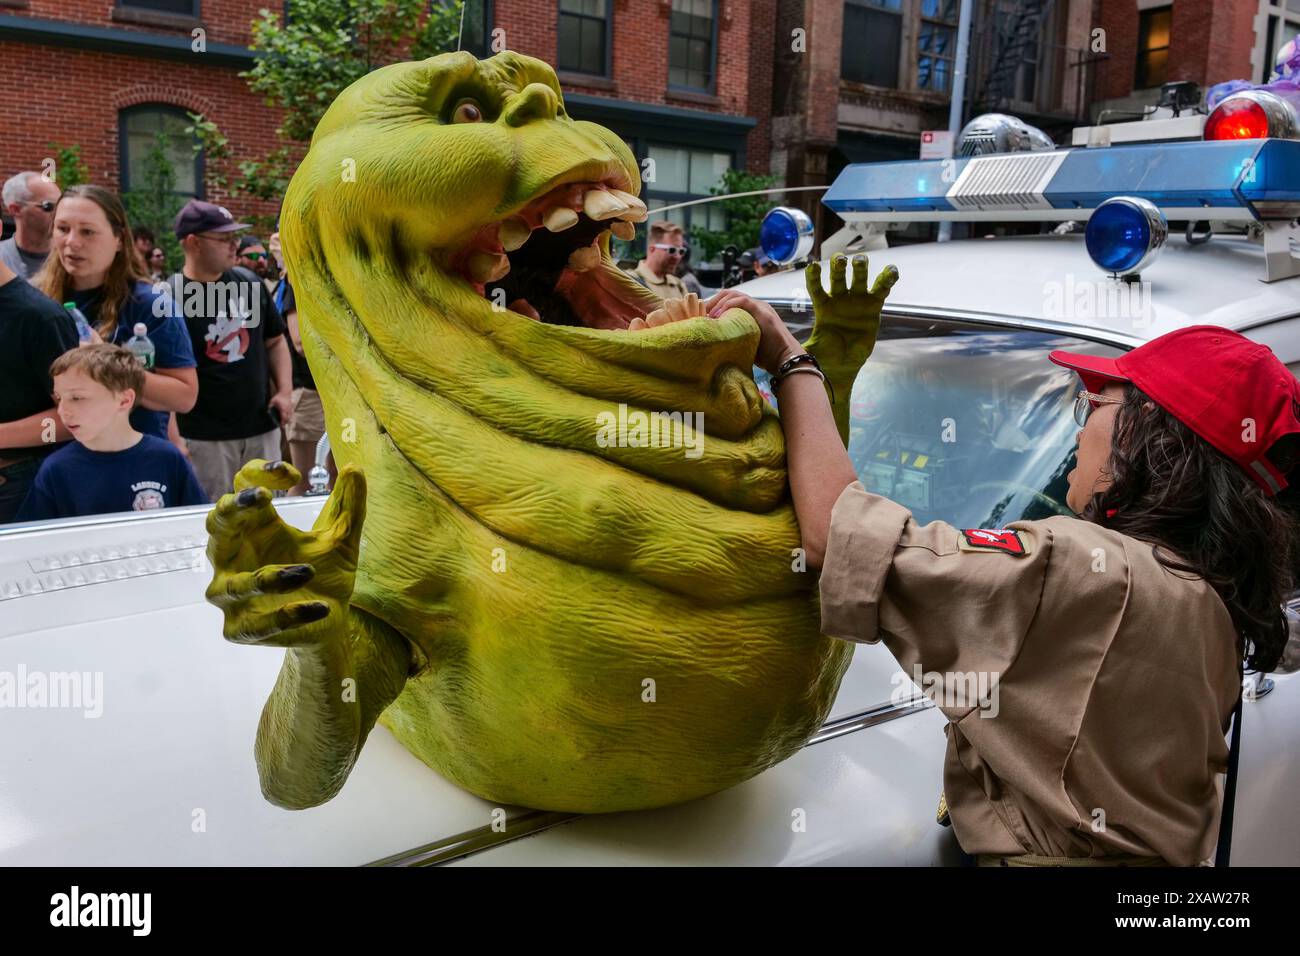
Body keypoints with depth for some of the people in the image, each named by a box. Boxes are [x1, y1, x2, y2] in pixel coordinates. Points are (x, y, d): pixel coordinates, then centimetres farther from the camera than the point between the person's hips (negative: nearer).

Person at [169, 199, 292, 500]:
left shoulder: (250, 283, 7)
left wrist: (285, 391, 2)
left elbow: (274, 341, 17)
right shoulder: (169, 298, -9)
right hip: (204, 438, -5)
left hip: (262, 428, 5)